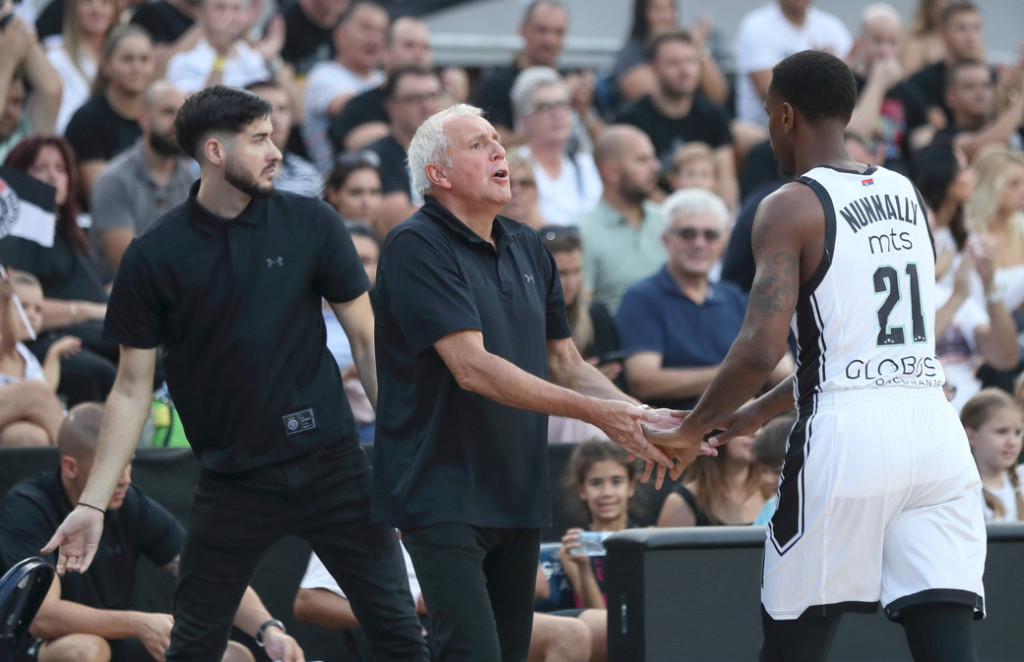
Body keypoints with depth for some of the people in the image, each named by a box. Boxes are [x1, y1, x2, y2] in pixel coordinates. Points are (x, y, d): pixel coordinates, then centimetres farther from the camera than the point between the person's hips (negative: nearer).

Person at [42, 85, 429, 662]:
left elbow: (367, 338, 4)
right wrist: (93, 503, -2)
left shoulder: (312, 224, -1)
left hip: (330, 464, 1)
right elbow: (133, 389, 3)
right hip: (232, 480, -1)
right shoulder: (153, 257, -3)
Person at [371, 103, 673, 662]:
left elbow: (565, 364, 19)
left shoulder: (527, 248, 14)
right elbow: (473, 368, -21)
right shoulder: (416, 247, -12)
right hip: (443, 495, -8)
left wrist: (643, 417, 1)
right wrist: (596, 413, -23)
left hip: (519, 495, 8)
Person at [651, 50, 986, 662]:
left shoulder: (791, 208, -5)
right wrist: (761, 412, 33)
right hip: (932, 423, 5)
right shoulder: (908, 195, 16)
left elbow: (761, 350, -16)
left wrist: (692, 431, 0)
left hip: (845, 435, -5)